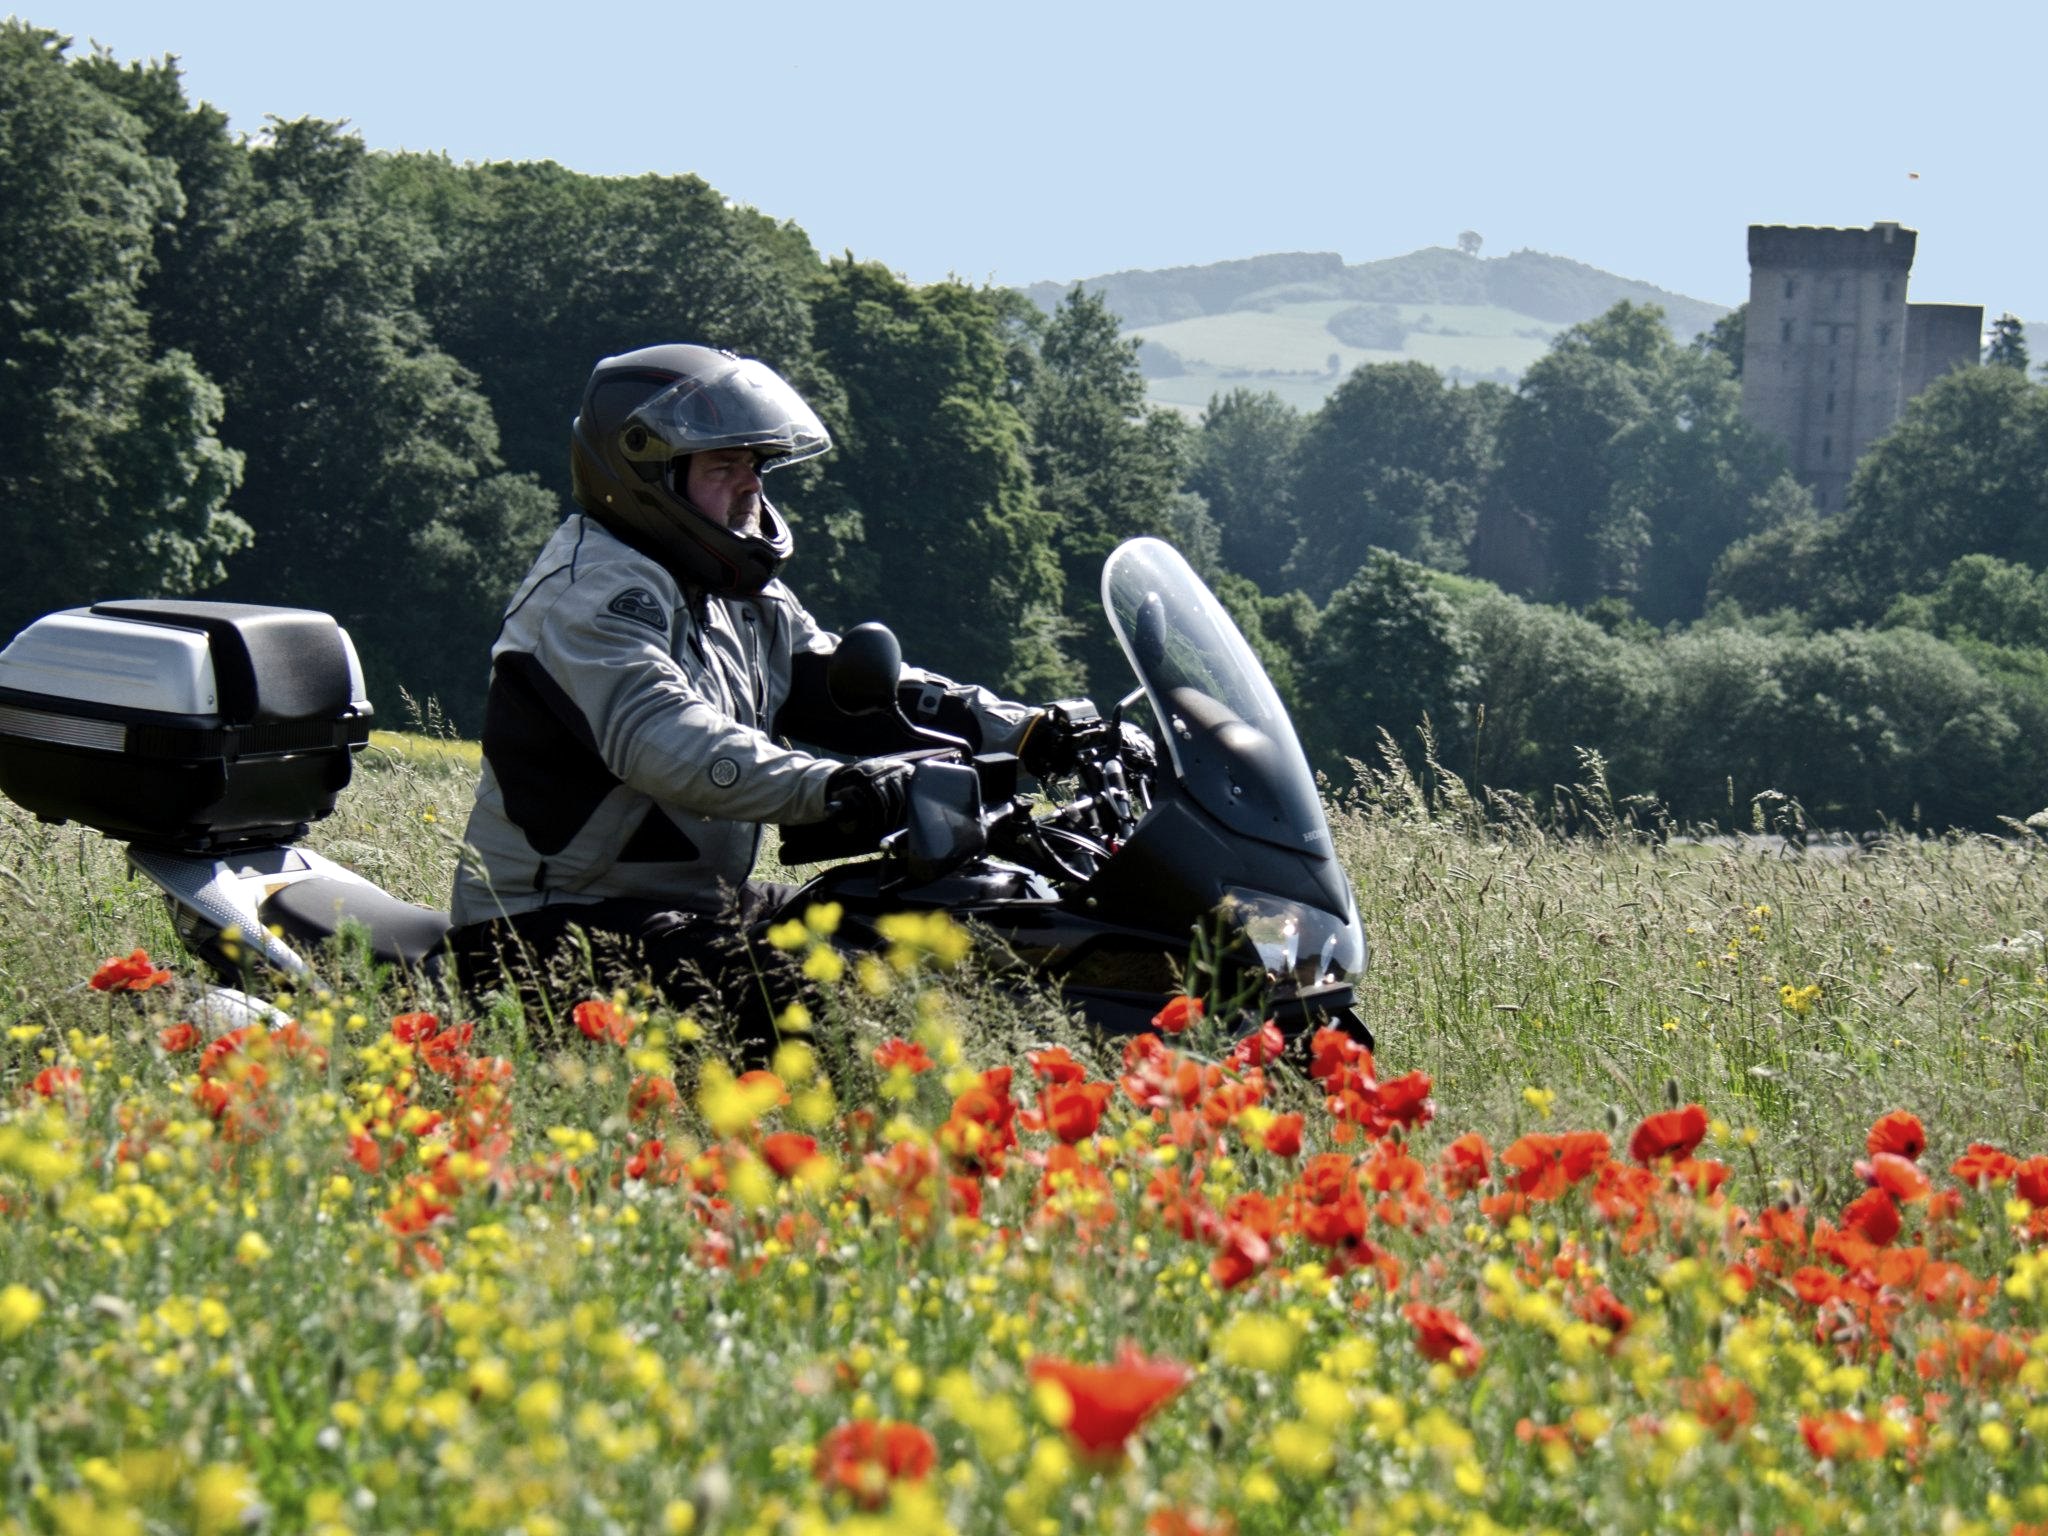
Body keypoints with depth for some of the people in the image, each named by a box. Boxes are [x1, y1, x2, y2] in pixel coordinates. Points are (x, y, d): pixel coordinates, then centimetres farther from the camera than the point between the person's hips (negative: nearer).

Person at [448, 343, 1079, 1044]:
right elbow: (659, 737, -33)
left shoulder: (742, 595, 16)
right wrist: (827, 787, -47)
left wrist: (1026, 733, -3)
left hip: (695, 903, 10)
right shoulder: (596, 589, -16)